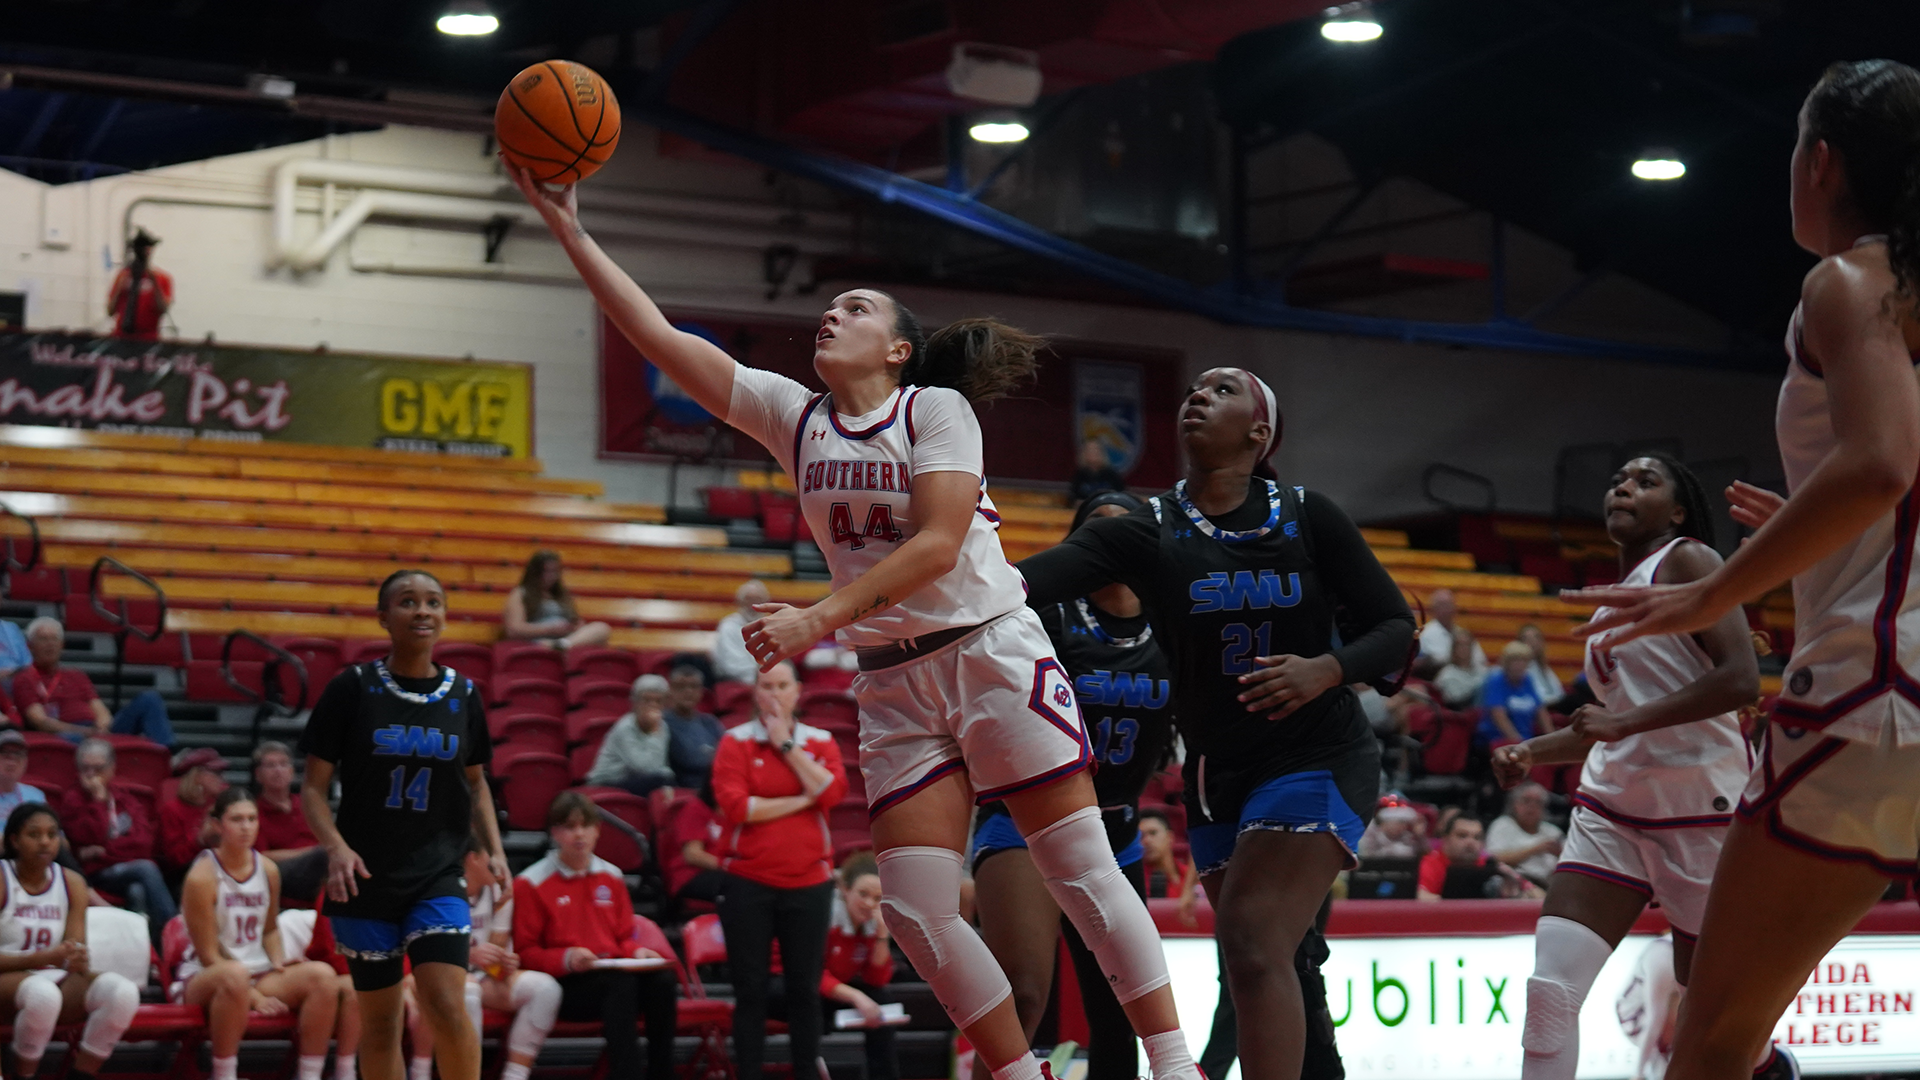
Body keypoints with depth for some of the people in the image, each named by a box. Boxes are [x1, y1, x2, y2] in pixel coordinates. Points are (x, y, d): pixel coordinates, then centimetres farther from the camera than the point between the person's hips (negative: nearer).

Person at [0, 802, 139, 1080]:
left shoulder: (71, 883, 8)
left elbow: (76, 948, 5)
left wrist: (78, 962, -20)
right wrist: (44, 957, -24)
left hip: (54, 977, 5)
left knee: (123, 991, -25)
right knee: (42, 992, -41)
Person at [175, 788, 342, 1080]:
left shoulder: (268, 870, 4)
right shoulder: (202, 876, -14)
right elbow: (209, 955, -14)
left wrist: (277, 960, -1)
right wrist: (254, 996, -18)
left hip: (258, 974, 6)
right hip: (203, 978, -6)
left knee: (322, 974, -20)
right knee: (235, 975, -41)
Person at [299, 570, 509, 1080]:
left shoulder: (463, 695, 4)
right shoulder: (352, 688, -4)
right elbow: (314, 788, -3)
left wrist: (494, 849, 5)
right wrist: (336, 847, -19)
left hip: (438, 877, 1)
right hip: (365, 879, -1)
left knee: (447, 1005, -15)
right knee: (379, 1020, 6)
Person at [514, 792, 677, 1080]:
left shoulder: (611, 876, 16)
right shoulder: (532, 883, 1)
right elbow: (525, 953, -1)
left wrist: (638, 952, -2)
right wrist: (567, 959, -18)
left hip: (614, 972, 5)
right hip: (563, 985, -5)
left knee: (662, 981, -28)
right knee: (621, 982, -36)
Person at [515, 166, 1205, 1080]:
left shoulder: (938, 408, -5)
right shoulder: (793, 416, 9)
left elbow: (938, 544, -17)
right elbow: (659, 337, 5)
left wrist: (820, 619, -25)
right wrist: (566, 226, -1)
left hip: (991, 653, -5)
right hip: (893, 686, 5)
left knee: (1083, 874, -6)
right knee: (918, 914, -5)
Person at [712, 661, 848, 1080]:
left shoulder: (820, 742, 8)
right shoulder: (736, 742, 0)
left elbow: (831, 792, -10)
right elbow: (735, 806, -13)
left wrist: (787, 745, -8)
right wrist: (799, 802, -9)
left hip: (808, 882, 2)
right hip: (748, 883, -2)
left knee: (805, 989, 5)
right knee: (751, 990, 2)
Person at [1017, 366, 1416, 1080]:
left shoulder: (1306, 519, -4)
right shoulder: (1146, 532, -3)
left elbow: (1395, 631, -2)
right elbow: (1039, 576, -20)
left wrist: (1325, 669, -23)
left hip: (1317, 759, -4)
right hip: (1218, 774, 4)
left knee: (1253, 942, -22)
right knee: (1269, 968, 12)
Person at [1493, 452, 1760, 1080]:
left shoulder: (1687, 561, -6)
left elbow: (1741, 679, -20)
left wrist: (1625, 722, -22)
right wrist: (1530, 753, 13)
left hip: (1701, 804, -7)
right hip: (1612, 809, 7)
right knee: (1549, 989, -12)